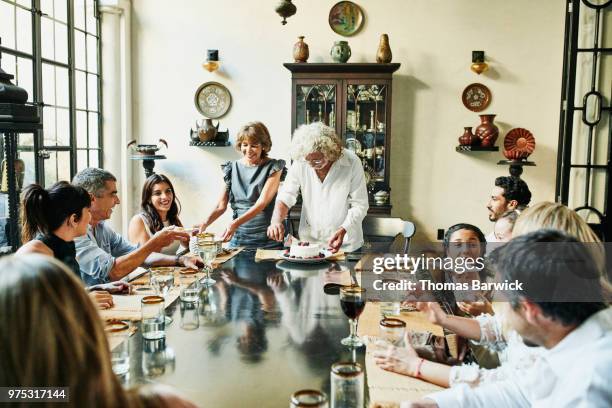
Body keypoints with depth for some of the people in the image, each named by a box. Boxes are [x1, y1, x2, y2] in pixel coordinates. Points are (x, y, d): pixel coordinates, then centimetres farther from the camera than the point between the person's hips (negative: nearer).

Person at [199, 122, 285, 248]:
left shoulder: (273, 168, -3)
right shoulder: (232, 168, 7)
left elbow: (262, 203, -15)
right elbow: (221, 206, 4)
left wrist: (235, 223, -26)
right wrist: (205, 224, -14)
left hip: (267, 239, -3)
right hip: (238, 237, 3)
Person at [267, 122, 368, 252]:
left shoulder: (351, 163, -11)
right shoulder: (300, 163, -4)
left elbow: (360, 205, -7)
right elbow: (285, 197, 1)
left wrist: (343, 230, -21)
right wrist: (276, 221, -18)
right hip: (308, 241, 3)